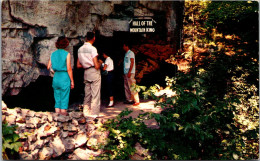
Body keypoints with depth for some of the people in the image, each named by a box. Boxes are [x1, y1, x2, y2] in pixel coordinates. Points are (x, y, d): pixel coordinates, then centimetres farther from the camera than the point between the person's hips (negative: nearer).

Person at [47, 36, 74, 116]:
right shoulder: (66, 54, -8)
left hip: (56, 77, 5)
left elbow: (48, 67, 7)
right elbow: (69, 69, -10)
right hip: (64, 77, -4)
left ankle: (57, 112, 16)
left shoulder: (53, 54, 5)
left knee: (57, 97, 13)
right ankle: (63, 112, 5)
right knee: (64, 98, 3)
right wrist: (72, 81, -4)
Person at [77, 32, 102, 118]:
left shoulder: (80, 49, 8)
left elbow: (78, 65, 12)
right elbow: (97, 66, -15)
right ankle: (94, 113, 3)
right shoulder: (92, 49, -13)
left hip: (86, 72, 7)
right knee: (95, 94, 0)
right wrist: (100, 63, 5)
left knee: (87, 94, 13)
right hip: (94, 72, -7)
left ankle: (86, 112, 19)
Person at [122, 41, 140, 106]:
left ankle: (136, 101, -9)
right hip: (126, 72, 9)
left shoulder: (131, 53, -6)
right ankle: (129, 100, 15)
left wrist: (129, 72, -20)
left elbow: (132, 63, -13)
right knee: (126, 87, 9)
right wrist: (124, 73, 17)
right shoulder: (126, 54, 20)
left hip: (130, 73, -9)